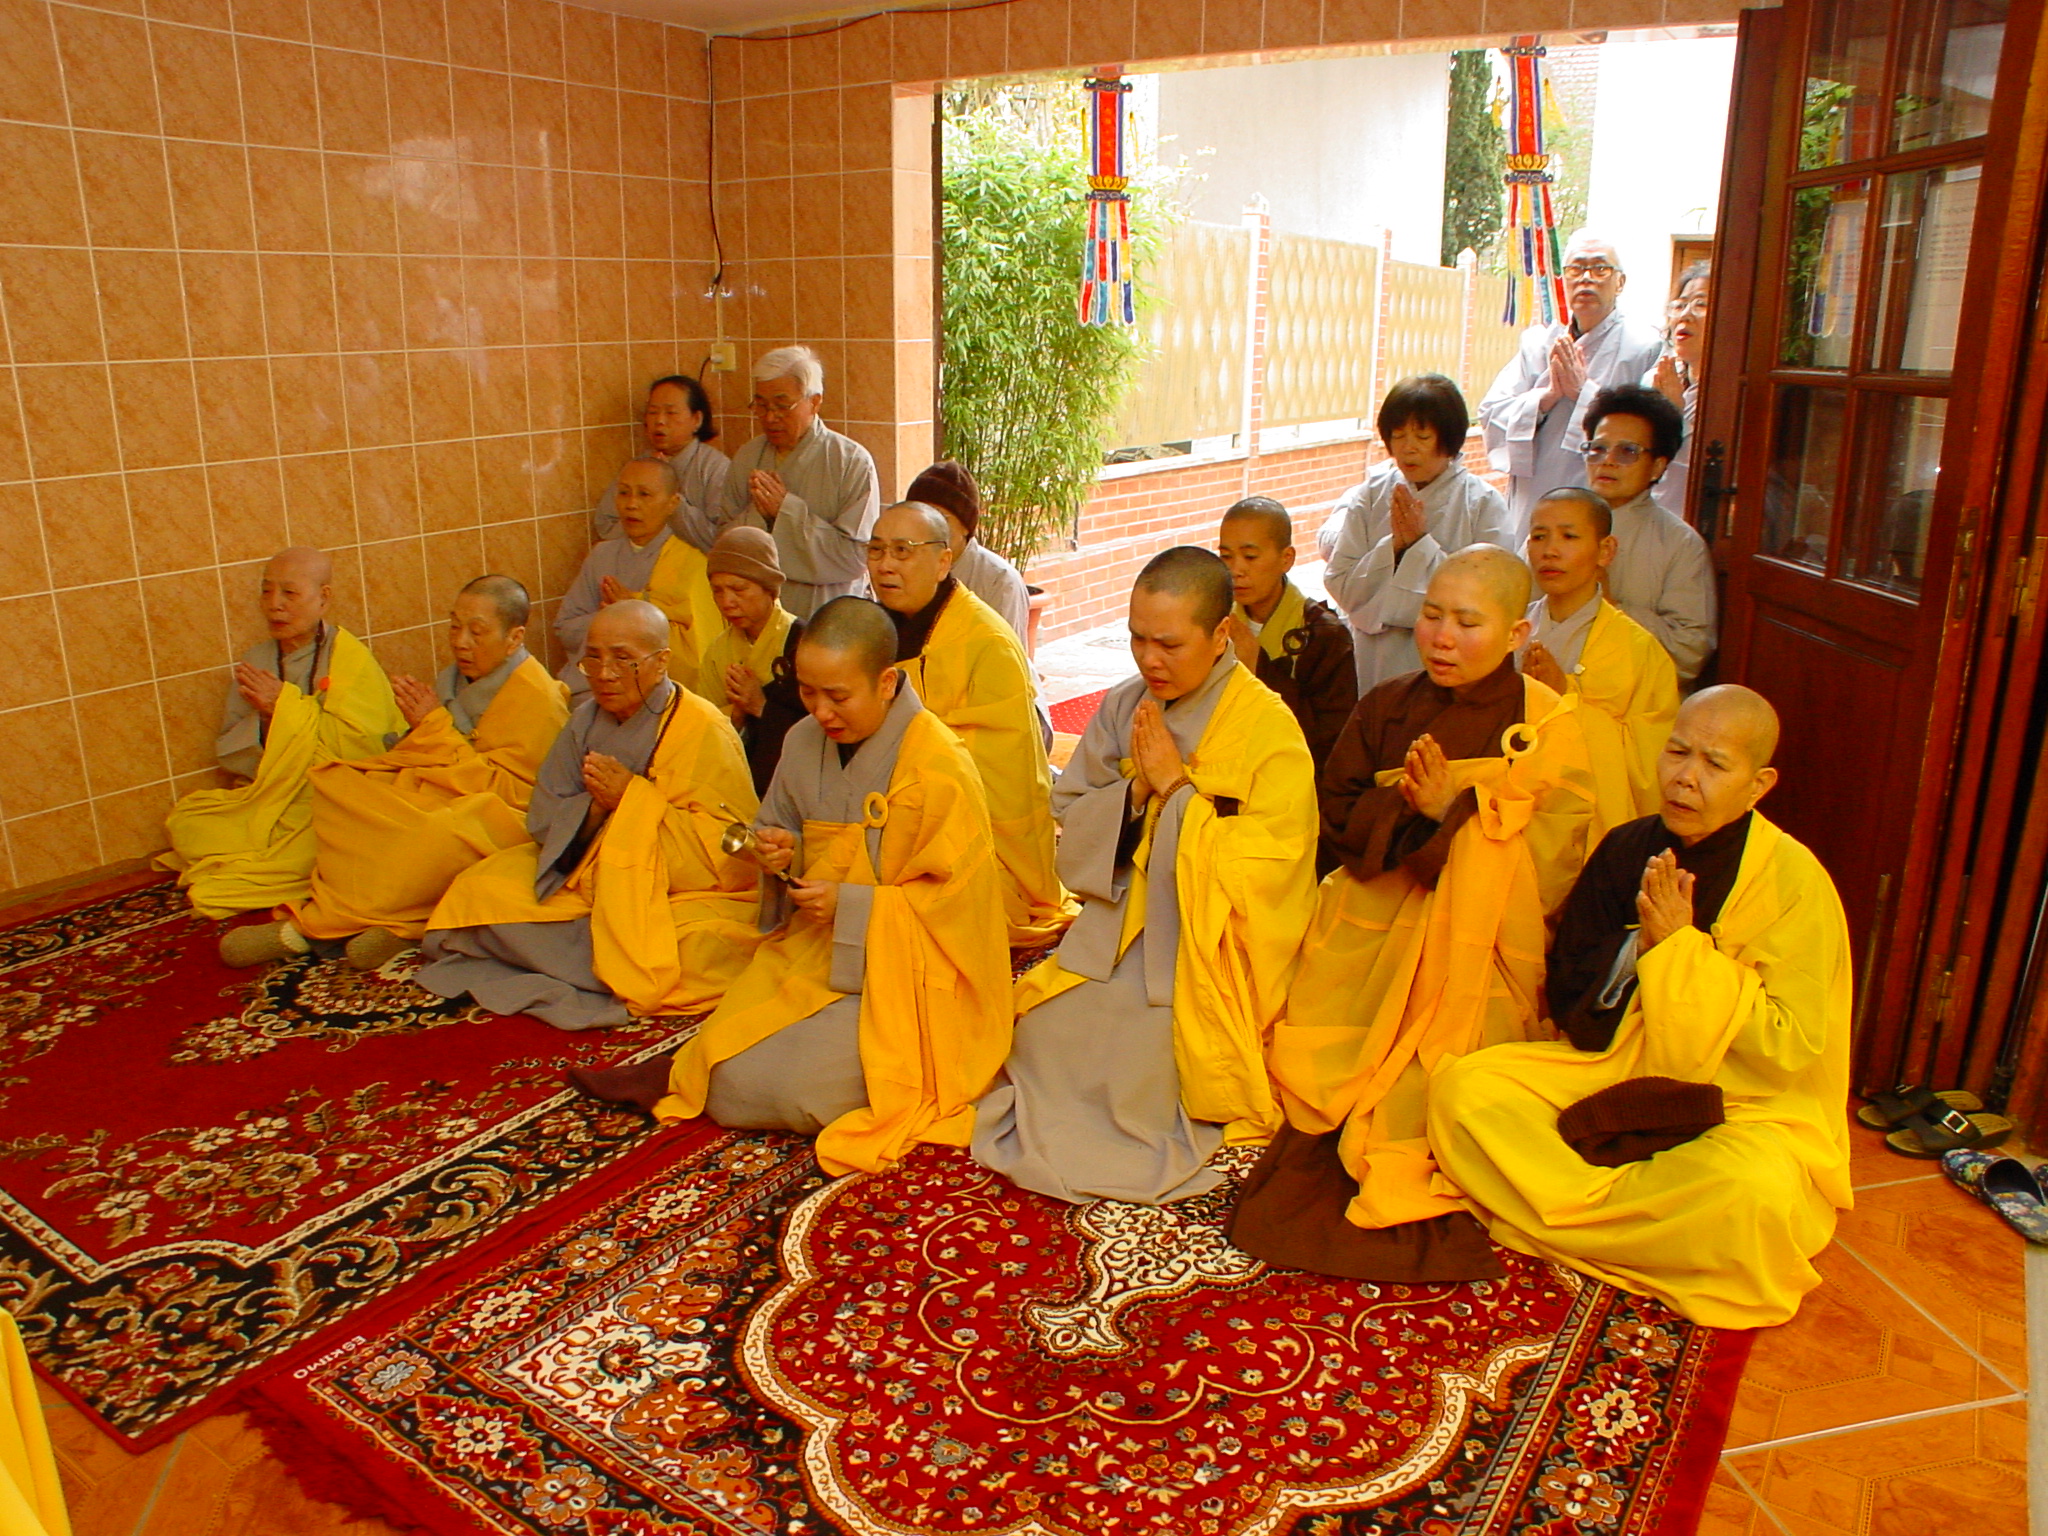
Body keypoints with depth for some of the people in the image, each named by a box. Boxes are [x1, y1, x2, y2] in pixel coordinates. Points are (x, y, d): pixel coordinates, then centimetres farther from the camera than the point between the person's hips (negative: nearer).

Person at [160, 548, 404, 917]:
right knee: (185, 820, -14)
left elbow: (361, 745, -17)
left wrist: (286, 706, -16)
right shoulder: (254, 663, 10)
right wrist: (262, 720, -13)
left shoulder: (351, 659, -5)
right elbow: (229, 756, 8)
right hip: (266, 800, 6)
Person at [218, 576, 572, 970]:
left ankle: (313, 926, -21)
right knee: (333, 779, -9)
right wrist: (422, 727, -8)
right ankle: (394, 920, -21)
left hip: (497, 818, -8)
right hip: (436, 798, 8)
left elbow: (502, 789, -16)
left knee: (440, 833, -39)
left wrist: (435, 728, -16)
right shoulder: (454, 678, 11)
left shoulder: (538, 699, -12)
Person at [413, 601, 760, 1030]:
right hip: (592, 879, 6)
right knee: (478, 890, -7)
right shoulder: (587, 720, 6)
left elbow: (726, 851, -20)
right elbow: (542, 820, 5)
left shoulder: (704, 731, -14)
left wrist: (633, 796, -23)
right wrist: (596, 806, -18)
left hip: (689, 894, -6)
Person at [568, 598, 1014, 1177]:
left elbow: (957, 899, -15)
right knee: (730, 1072, -16)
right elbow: (781, 830, 18)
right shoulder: (804, 742, 3)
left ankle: (682, 1074, 2)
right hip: (811, 951, 6)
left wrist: (852, 906, -22)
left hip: (899, 975, -6)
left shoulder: (939, 766, -17)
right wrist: (782, 855, -7)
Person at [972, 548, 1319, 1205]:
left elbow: (1262, 867, -16)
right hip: (1117, 932, 5)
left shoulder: (1270, 728, -11)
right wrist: (1132, 789, -12)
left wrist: (1175, 786, -17)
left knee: (1142, 1070, -23)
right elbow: (1068, 825, 7)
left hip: (1206, 952, -4)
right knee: (1040, 1038, -16)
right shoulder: (1120, 708, 4)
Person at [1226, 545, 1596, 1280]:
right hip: (1374, 913, 3)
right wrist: (1405, 810, -16)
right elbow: (1336, 812, 5)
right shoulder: (1386, 707, 8)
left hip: (1478, 939, -3)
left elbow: (1545, 867, -11)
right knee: (1306, 1056, -12)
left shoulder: (1548, 728, -4)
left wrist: (1453, 812, -22)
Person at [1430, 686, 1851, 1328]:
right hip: (1615, 1073, 4)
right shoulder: (1628, 848, -1)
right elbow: (1569, 1003, 1)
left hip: (1742, 1105, -3)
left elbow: (1790, 1048, -18)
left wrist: (1681, 946, -22)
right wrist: (1638, 948, -18)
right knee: (1459, 1089, -16)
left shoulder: (1795, 882, -13)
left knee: (1751, 1196, -37)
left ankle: (1544, 1216, -16)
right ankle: (1614, 1220, -18)